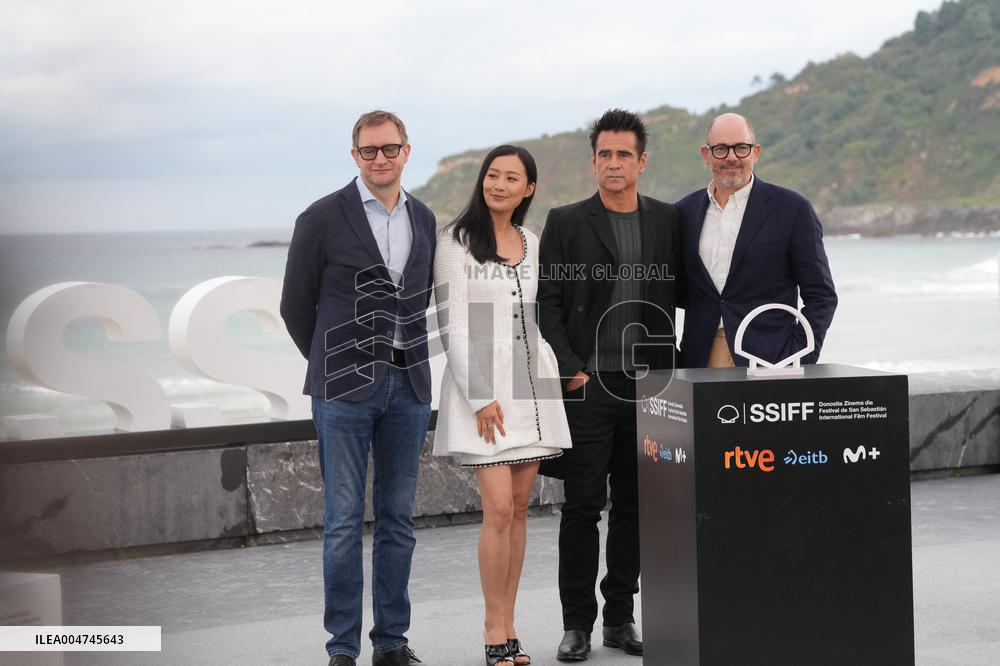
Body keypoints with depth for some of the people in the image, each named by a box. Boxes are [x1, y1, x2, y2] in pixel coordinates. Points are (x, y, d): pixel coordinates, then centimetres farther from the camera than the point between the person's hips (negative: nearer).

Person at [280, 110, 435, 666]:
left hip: (409, 385, 4)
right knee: (344, 520, -1)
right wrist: (333, 366, 8)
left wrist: (406, 359, 14)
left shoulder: (424, 219, 10)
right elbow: (296, 306, 2)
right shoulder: (323, 219, -5)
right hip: (345, 389, -4)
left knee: (399, 518, 9)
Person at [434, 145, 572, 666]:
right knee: (499, 508, -11)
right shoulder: (457, 240, -4)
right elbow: (453, 325, -9)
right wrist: (480, 398, -15)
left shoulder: (531, 244, 13)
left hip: (530, 385, 5)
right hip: (481, 386, -5)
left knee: (519, 508, 5)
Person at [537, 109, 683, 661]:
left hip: (648, 387, 3)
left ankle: (620, 617, 19)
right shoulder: (565, 223, 2)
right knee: (582, 506, 0)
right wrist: (570, 369, -10)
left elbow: (684, 297, 12)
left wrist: (665, 375, 3)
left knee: (633, 506, 8)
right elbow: (547, 306, -1)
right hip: (587, 385, -3)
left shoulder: (669, 221, 9)